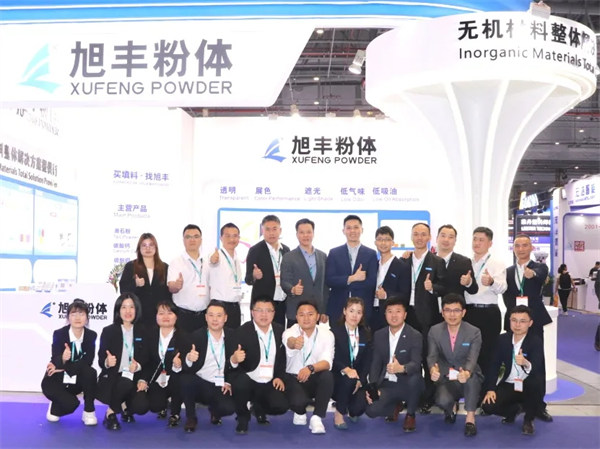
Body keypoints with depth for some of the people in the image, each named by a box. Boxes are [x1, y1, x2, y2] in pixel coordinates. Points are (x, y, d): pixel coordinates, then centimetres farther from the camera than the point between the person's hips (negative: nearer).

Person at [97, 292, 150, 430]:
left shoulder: (141, 332, 8)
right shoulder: (108, 331, 0)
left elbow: (145, 358, 6)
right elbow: (101, 360, -4)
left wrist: (138, 366, -17)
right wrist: (107, 362, -28)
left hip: (133, 379, 3)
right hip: (112, 378, -3)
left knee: (142, 407, -23)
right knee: (126, 382, -37)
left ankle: (126, 408, 15)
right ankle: (111, 412, -9)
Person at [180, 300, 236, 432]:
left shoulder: (232, 336, 0)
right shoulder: (196, 336, -7)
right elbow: (187, 369, -13)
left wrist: (229, 382, -3)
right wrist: (188, 360, -35)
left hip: (221, 387, 1)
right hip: (200, 384, -1)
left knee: (229, 408, -27)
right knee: (185, 379, -33)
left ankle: (214, 410, 14)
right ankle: (190, 417, -6)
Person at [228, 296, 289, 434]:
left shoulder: (279, 330, 3)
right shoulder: (242, 332, -12)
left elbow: (283, 356, 14)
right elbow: (233, 361, -17)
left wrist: (279, 377, 0)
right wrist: (234, 360, -41)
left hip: (269, 383, 4)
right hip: (247, 380, -4)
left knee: (280, 406, -20)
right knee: (240, 382, -37)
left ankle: (258, 407, 20)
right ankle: (243, 417, -5)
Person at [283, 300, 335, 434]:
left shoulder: (326, 334, -9)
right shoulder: (290, 332, -14)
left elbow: (327, 362, -23)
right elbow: (289, 342, -41)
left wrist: (310, 368, -45)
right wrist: (294, 343, -67)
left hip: (316, 379, 1)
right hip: (294, 378, -1)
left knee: (327, 375, -32)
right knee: (298, 402, -31)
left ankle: (316, 418, -16)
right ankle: (300, 412, 9)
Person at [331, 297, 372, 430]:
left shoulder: (366, 334, 9)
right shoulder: (335, 331, -3)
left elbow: (367, 361, 3)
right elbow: (332, 358, -13)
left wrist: (360, 380, -13)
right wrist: (346, 369, -31)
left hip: (358, 380, 3)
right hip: (337, 378, -3)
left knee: (359, 408, -22)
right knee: (349, 380, -37)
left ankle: (351, 411, 19)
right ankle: (339, 413, -13)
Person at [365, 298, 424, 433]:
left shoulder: (415, 336, -9)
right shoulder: (379, 335, 5)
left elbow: (416, 364, -22)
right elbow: (376, 363, 5)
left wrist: (401, 368, -45)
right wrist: (372, 387, -10)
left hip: (406, 384, -3)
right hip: (386, 385, 3)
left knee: (415, 379, -38)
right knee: (371, 411, -22)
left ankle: (410, 415, -7)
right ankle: (396, 404, 16)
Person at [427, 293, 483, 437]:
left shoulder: (474, 332, -9)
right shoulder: (434, 331, -3)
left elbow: (472, 359, -21)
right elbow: (432, 356, -11)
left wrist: (466, 373, -46)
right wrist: (433, 369, -38)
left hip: (469, 380, -1)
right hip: (446, 379, 1)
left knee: (472, 375, -37)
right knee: (442, 401, -30)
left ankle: (470, 418, -19)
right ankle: (452, 407, 12)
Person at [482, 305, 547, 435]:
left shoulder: (536, 341, -15)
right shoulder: (503, 339, -3)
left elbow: (538, 370, -28)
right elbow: (494, 365, -1)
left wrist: (526, 363, -52)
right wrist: (490, 389, -14)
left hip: (528, 387, -3)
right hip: (508, 385, 3)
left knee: (536, 380, -38)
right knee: (488, 406, -21)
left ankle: (529, 419, -9)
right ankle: (514, 409, 17)